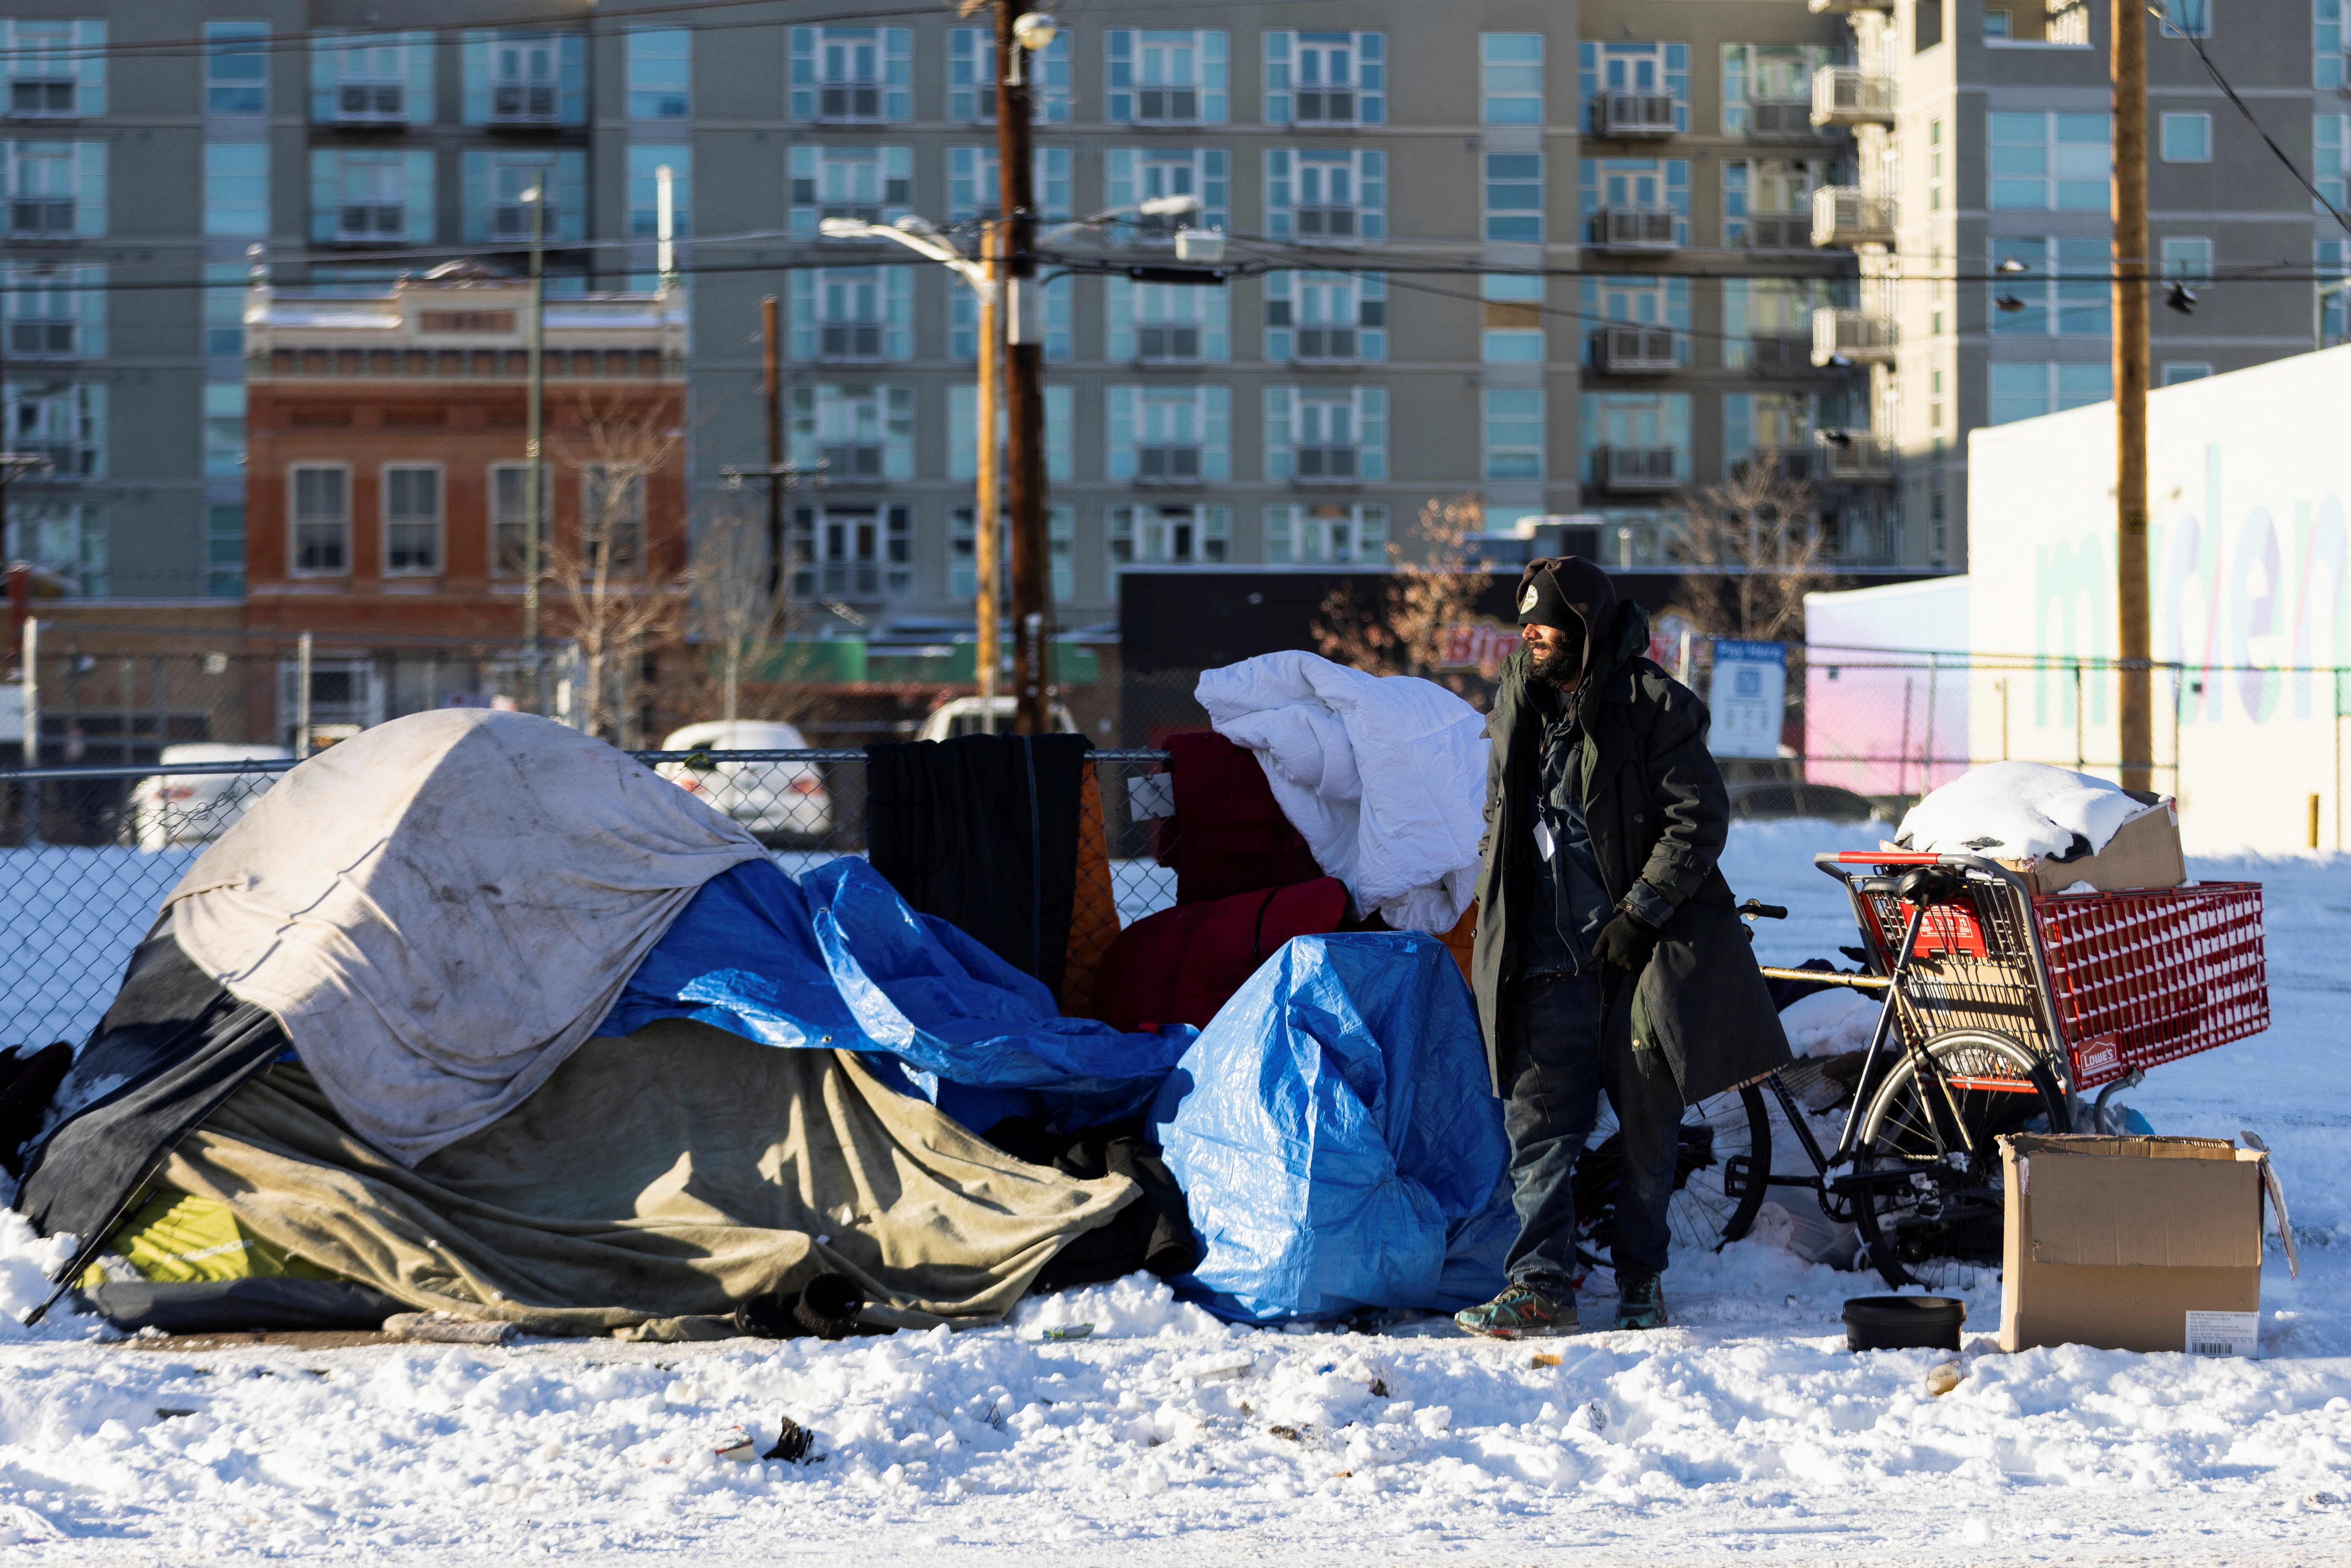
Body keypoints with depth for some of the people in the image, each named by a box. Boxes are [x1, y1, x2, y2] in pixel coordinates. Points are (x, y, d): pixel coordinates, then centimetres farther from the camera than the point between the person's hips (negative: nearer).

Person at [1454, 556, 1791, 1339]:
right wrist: (1496, 913, 13)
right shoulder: (1519, 708, 11)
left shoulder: (1654, 708, -8)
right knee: (1538, 1120, -5)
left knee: (1648, 1126, 5)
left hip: (1641, 951, -4)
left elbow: (1700, 821, -9)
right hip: (1550, 961, 4)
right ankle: (1542, 1284, -6)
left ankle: (1641, 1280, 17)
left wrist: (1641, 912, -14)